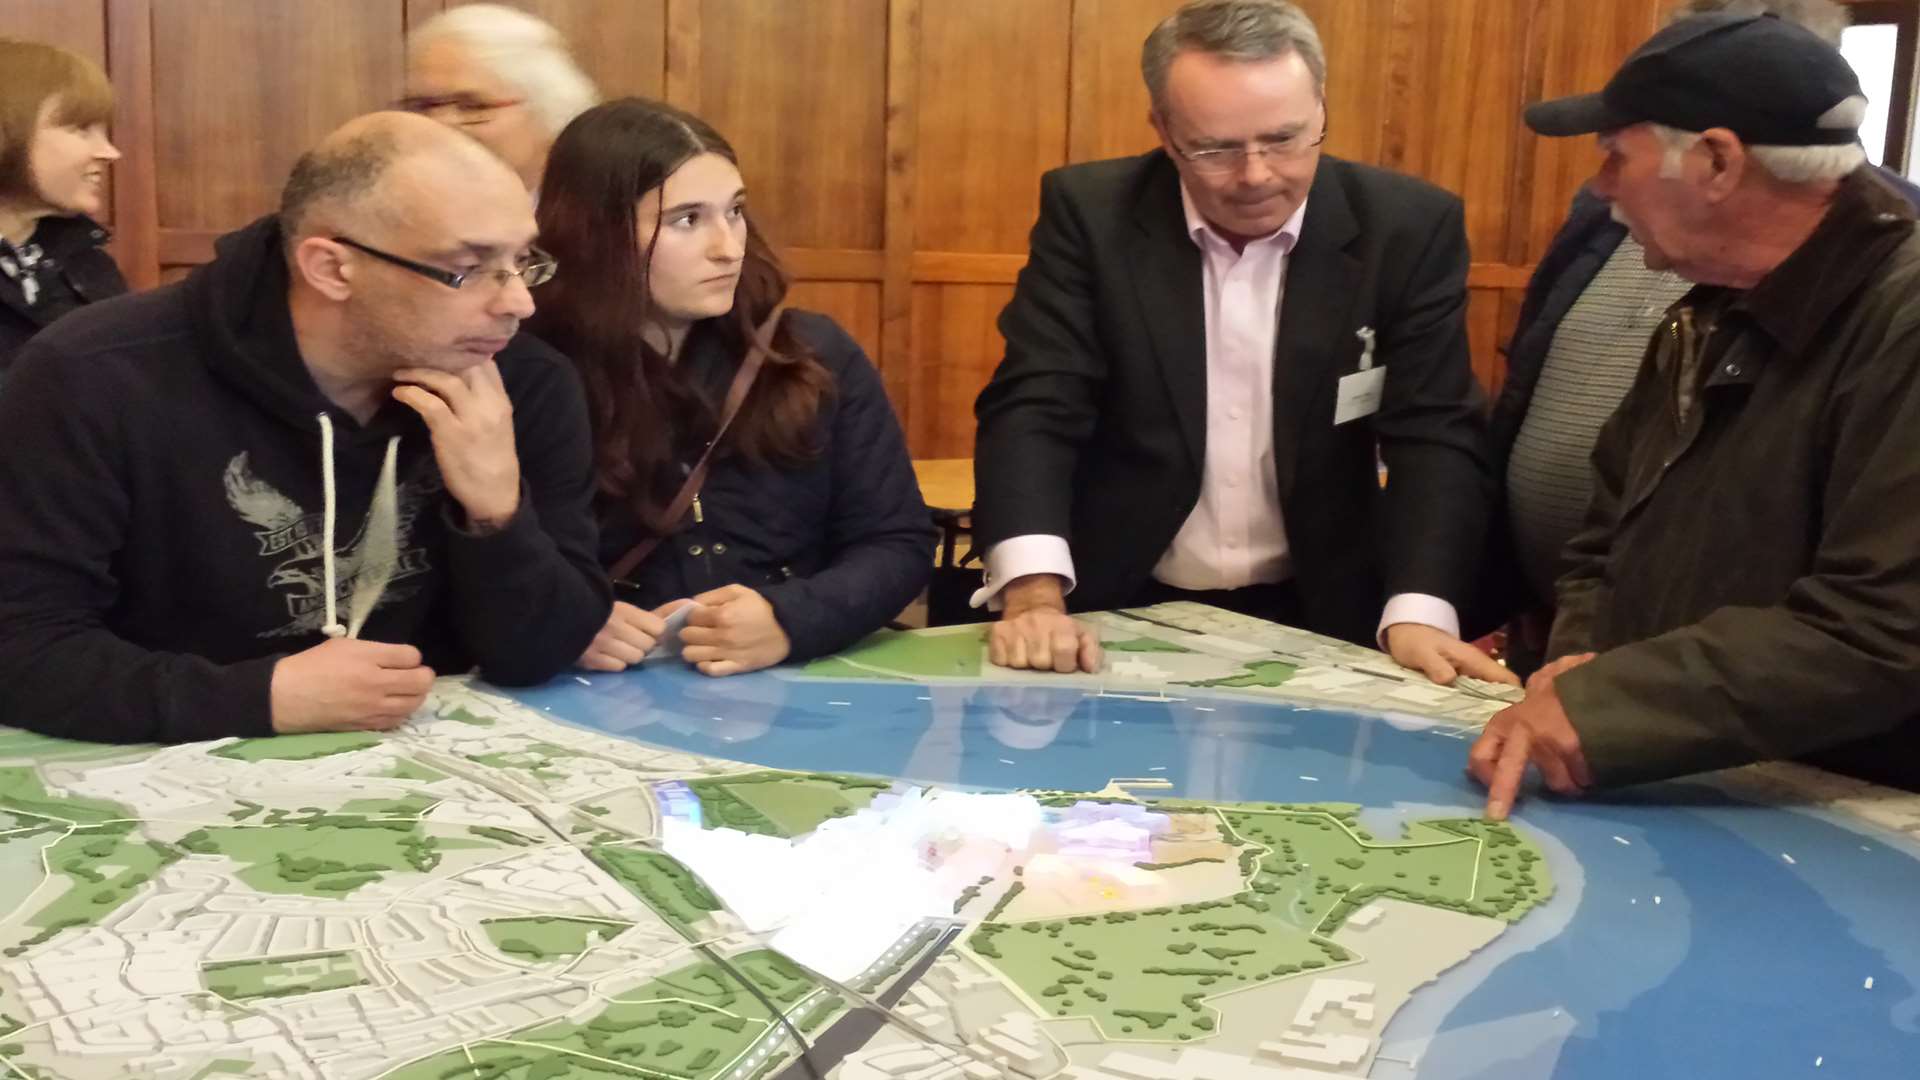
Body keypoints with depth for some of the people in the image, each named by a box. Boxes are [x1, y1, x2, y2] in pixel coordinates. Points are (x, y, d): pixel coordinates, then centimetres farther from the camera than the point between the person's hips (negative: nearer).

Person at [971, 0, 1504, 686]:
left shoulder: (1408, 228, -3)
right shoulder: (1092, 214, -5)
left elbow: (1433, 434, -5)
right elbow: (1033, 410, -9)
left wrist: (1417, 614, -21)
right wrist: (1036, 596, -26)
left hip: (1313, 621, 0)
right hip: (1123, 614, 0)